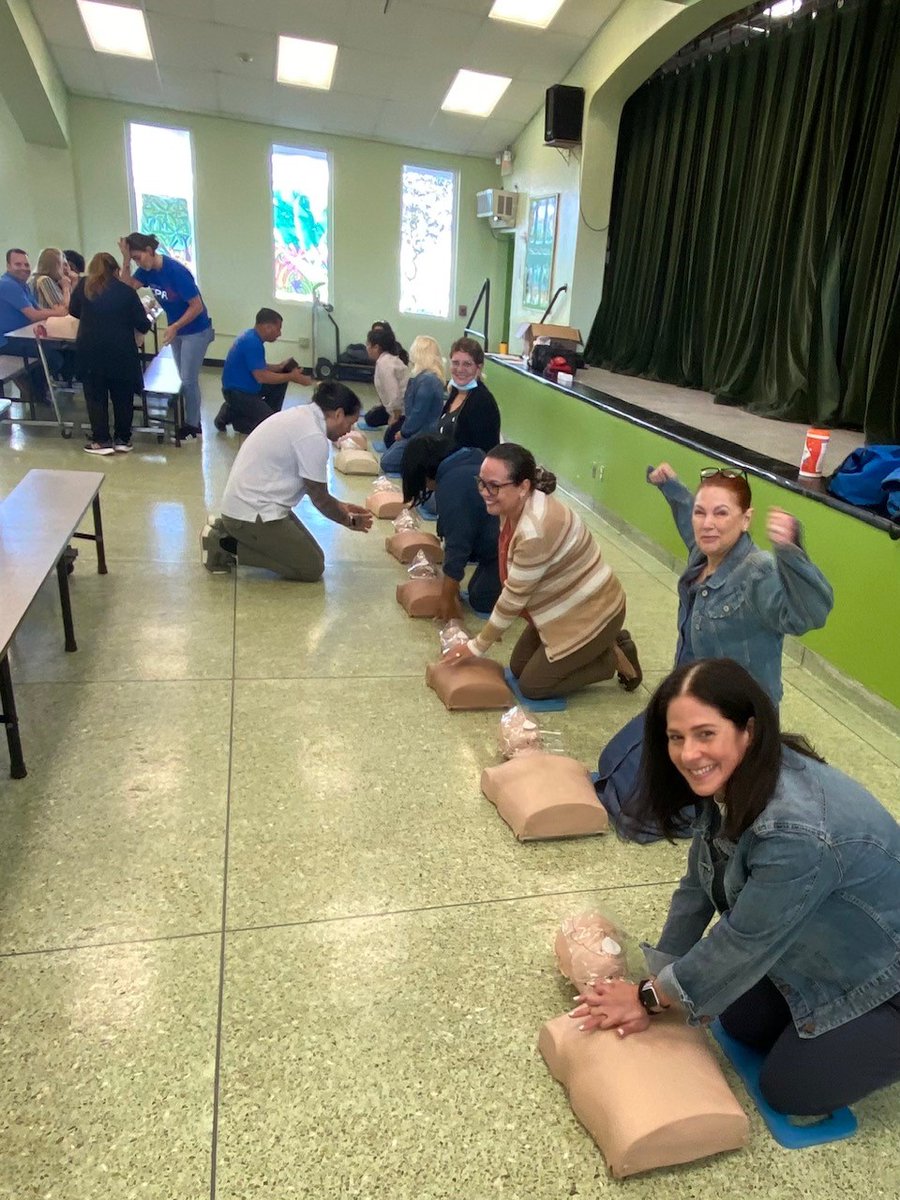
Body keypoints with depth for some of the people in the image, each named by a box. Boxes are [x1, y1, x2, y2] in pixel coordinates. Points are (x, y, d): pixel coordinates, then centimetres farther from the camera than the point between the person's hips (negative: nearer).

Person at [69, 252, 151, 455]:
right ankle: (123, 439, 15)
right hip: (121, 351, -1)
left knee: (96, 395, 9)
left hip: (90, 350, 1)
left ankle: (102, 441, 10)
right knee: (123, 396, 11)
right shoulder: (127, 291, 1)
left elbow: (73, 311, 21)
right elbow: (143, 325, 2)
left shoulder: (83, 286, 6)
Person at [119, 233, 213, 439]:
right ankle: (191, 420, 24)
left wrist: (174, 327, -27)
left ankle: (192, 424, 8)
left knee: (188, 379, -4)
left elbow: (197, 306, -25)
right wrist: (126, 260, -20)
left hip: (195, 331, -8)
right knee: (184, 379, 13)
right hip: (176, 329, 8)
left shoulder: (176, 271, -26)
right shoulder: (147, 269, -5)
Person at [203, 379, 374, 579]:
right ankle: (227, 545, -6)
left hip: (245, 503, 10)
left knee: (311, 553, 17)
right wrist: (350, 521, 7)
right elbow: (319, 498, -10)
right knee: (312, 567, -7)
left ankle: (228, 529, 14)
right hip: (254, 513, -10)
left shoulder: (301, 415, 9)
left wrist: (341, 507, 21)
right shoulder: (313, 437, -20)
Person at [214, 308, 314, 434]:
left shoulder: (252, 337, 8)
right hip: (236, 392, -10)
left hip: (248, 386, 10)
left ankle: (269, 414, 13)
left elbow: (260, 368, 15)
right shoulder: (252, 343, -23)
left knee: (282, 377, 10)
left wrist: (280, 367, -1)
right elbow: (261, 376, -26)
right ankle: (231, 415, -2)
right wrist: (291, 377, -20)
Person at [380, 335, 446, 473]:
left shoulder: (426, 380, -24)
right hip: (423, 432, 10)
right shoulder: (433, 377, 9)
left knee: (387, 462, -8)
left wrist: (403, 432, -8)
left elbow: (418, 414, -22)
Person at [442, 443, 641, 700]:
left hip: (591, 613, -9)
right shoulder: (514, 507, -7)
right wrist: (496, 626, 6)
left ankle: (615, 658, 11)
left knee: (532, 685, 0)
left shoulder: (535, 531, -34)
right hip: (562, 607, 9)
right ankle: (598, 646, 22)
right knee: (518, 667, 15)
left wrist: (476, 646, -13)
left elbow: (514, 597, -25)